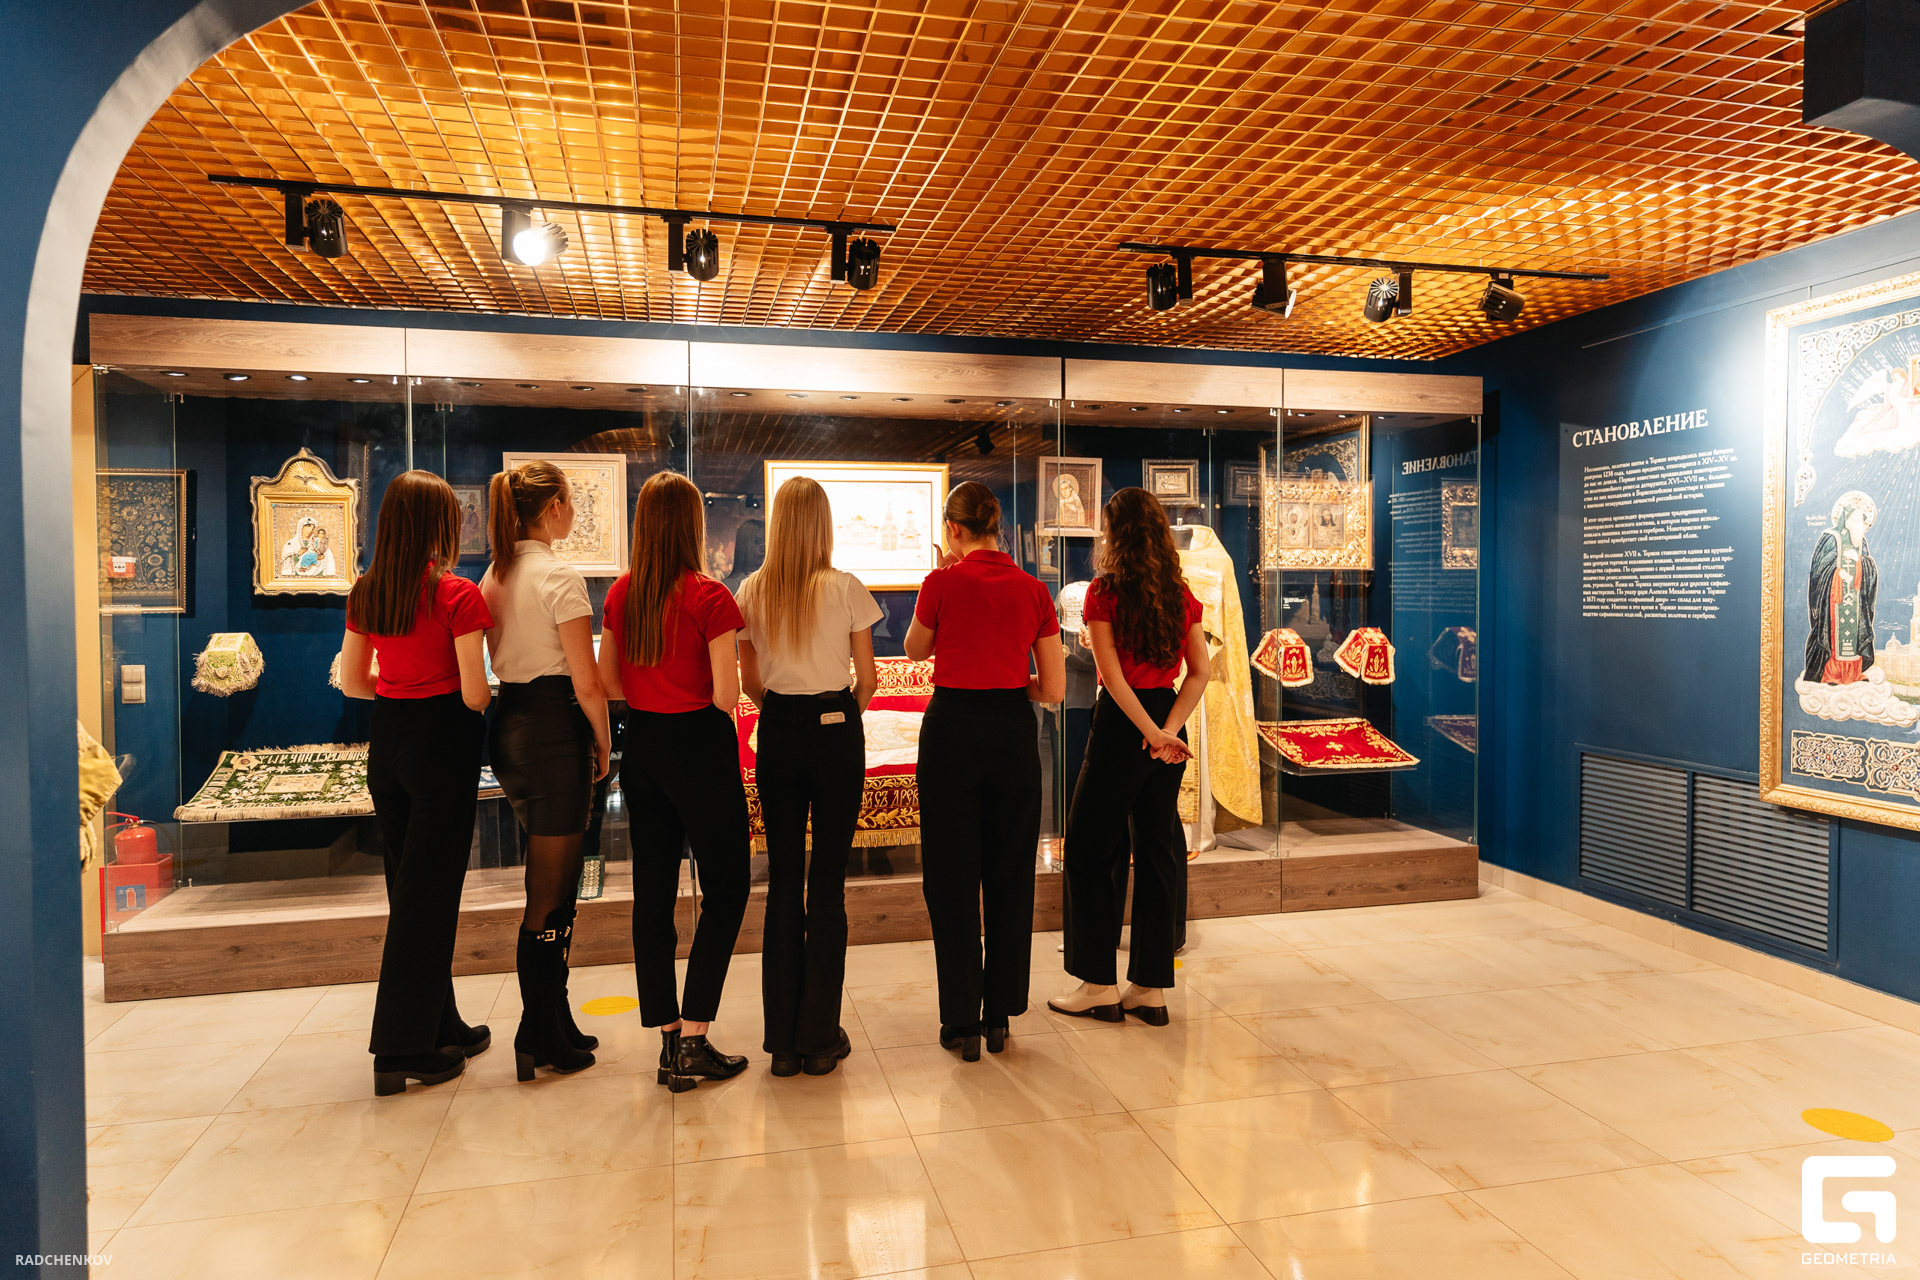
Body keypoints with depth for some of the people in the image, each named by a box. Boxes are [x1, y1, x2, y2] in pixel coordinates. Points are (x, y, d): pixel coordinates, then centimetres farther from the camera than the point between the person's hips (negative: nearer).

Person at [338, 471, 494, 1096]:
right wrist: (466, 695, 6)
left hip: (387, 740, 6)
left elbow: (353, 681, 10)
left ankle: (441, 1027, 29)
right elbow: (474, 694, -16)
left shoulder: (365, 593, 3)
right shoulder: (457, 596, -15)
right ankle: (402, 1049, 9)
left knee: (409, 886, 17)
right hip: (442, 741, -6)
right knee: (429, 893, 3)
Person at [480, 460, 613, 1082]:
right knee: (550, 893, 3)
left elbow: (501, 659, 16)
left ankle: (554, 1026, 28)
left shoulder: (495, 575, 11)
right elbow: (586, 684, -16)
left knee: (549, 882, 18)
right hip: (555, 729, -8)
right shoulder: (558, 575, -14)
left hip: (508, 727, 8)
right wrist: (604, 744, -2)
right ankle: (542, 1040, 14)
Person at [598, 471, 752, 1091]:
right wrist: (712, 692, 3)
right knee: (724, 889, 7)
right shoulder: (709, 597, -15)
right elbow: (726, 696, -18)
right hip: (699, 745, -6)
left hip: (642, 747, 6)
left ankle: (668, 1041, 20)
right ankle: (693, 1041, 6)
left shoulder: (620, 594, 2)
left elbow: (609, 684, 6)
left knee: (652, 893, 11)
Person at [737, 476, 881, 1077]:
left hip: (778, 733, 3)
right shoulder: (846, 589, -8)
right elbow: (867, 681, -2)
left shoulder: (752, 591, 1)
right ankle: (819, 1039, 11)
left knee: (783, 880, 10)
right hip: (835, 731, -2)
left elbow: (749, 681, 6)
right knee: (828, 882, 4)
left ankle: (783, 1040, 16)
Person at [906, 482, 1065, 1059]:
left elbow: (916, 649, 11)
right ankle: (1000, 1016, 23)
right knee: (1009, 876, 14)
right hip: (1014, 731, 3)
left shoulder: (944, 582, -8)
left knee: (952, 880, 8)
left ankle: (962, 1022, 15)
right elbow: (1054, 689, 1)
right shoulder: (1033, 589, 1)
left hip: (953, 727, -3)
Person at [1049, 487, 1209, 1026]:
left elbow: (1111, 674, -16)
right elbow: (1200, 672, 0)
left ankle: (1099, 985, 12)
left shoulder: (1105, 591, -9)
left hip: (1121, 722, -5)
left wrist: (1149, 732, -15)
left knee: (1090, 850, 8)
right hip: (1168, 717, 6)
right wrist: (1168, 729, -8)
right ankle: (1151, 988, 17)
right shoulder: (1182, 594, 5)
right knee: (1158, 851, 11)